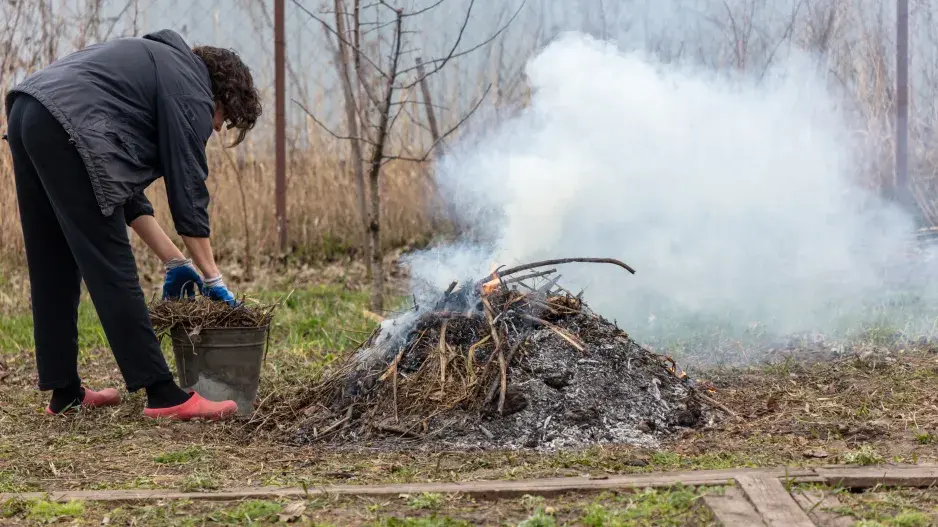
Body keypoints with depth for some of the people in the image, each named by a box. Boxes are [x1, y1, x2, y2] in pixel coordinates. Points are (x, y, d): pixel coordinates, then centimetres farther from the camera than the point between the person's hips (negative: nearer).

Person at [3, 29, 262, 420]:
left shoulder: (160, 68, 31)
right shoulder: (191, 90, 4)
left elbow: (126, 180, 27)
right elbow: (187, 188, 0)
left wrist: (173, 260, 25)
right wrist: (212, 279, 7)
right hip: (65, 128, -10)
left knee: (53, 272, 15)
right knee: (112, 271, -7)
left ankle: (64, 392, 21)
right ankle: (163, 395, -4)